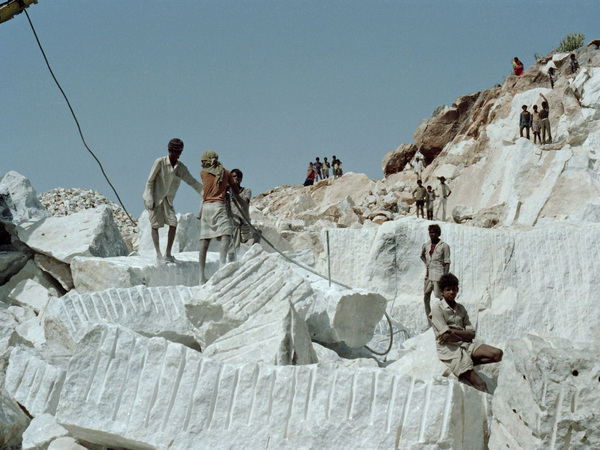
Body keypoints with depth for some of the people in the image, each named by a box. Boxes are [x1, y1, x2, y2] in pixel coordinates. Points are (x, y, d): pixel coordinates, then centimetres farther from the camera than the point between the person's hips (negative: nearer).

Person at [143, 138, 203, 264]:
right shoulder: (160, 162, -16)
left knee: (173, 223, -7)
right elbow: (150, 181, -12)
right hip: (154, 198, -4)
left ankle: (168, 254, 1)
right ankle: (158, 255, 2)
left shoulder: (181, 167, -2)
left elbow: (193, 182, 4)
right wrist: (150, 200, -15)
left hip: (167, 199, 5)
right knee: (155, 225, -4)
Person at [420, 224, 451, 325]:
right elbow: (422, 255, 32)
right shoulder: (426, 245, 10)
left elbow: (447, 263, -7)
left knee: (439, 298, -7)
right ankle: (429, 322, 15)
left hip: (438, 275, -6)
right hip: (428, 276, 6)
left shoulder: (444, 246, -5)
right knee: (426, 298, 7)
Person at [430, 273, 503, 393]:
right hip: (449, 350, -6)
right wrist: (465, 336, -6)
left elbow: (472, 334, 4)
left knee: (497, 354, -16)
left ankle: (467, 363, -12)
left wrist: (453, 332, -13)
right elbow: (446, 335, -13)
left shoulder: (461, 308, 15)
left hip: (466, 346, 6)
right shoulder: (437, 308, -2)